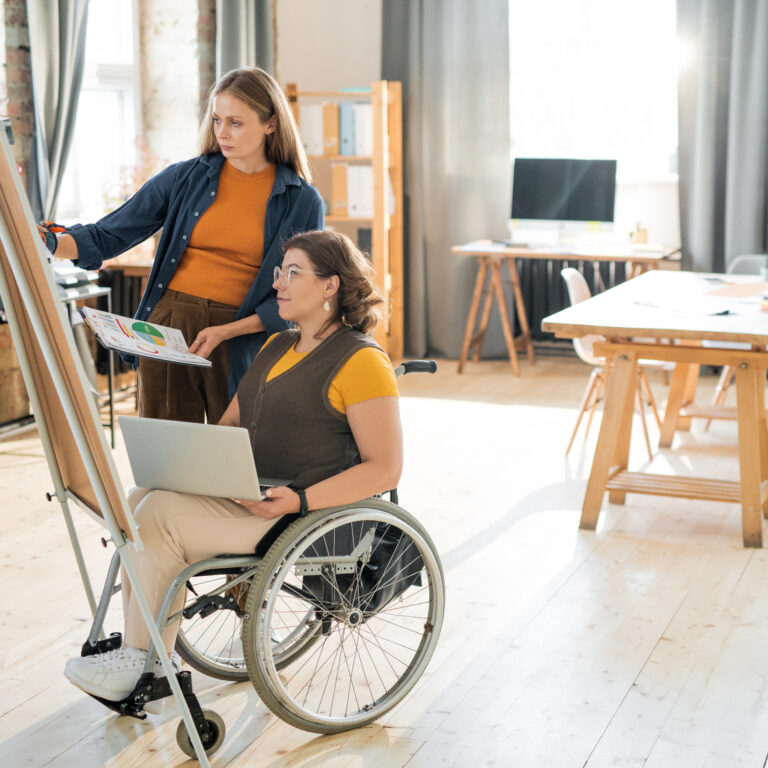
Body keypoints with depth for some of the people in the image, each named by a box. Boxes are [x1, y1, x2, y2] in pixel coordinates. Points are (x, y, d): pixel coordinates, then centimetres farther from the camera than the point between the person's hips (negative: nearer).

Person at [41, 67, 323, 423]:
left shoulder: (302, 202, 0)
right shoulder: (185, 178, 5)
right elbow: (106, 236, 6)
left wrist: (225, 332, -13)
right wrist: (47, 241, -11)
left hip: (244, 340, -1)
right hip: (169, 327, 2)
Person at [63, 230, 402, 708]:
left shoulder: (362, 361, -11)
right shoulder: (276, 346, 17)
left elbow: (384, 470, -16)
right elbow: (231, 423, 23)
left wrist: (299, 501, -24)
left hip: (308, 515, -9)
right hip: (248, 495, 9)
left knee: (160, 515, -19)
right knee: (140, 500, -9)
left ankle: (140, 663, -4)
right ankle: (146, 660, -8)